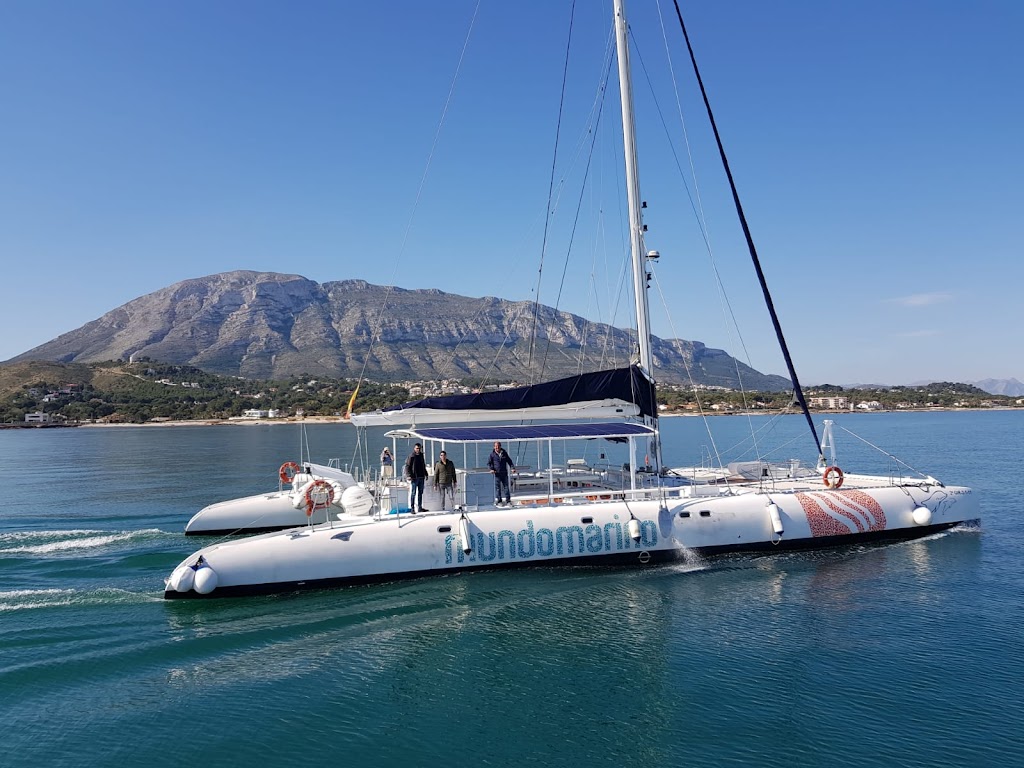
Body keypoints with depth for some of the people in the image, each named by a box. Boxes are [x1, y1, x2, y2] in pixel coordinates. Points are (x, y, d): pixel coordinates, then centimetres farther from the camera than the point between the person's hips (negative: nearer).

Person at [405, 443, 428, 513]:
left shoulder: (421, 456, 13)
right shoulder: (411, 456, -7)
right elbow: (407, 466, -10)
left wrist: (426, 474, 16)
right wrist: (409, 475, -20)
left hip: (421, 478, 7)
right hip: (414, 478, -7)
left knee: (420, 493, 10)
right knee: (413, 493, -4)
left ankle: (420, 507, 17)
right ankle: (412, 508, -1)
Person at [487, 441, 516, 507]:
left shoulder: (504, 453, 7)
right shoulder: (492, 454, 1)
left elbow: (509, 461, 13)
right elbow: (489, 463, 5)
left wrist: (513, 467, 0)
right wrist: (491, 469, -11)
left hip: (504, 473, 2)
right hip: (497, 473, -2)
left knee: (506, 487, 3)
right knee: (497, 488, 0)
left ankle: (508, 501, 8)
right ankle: (498, 501, 6)